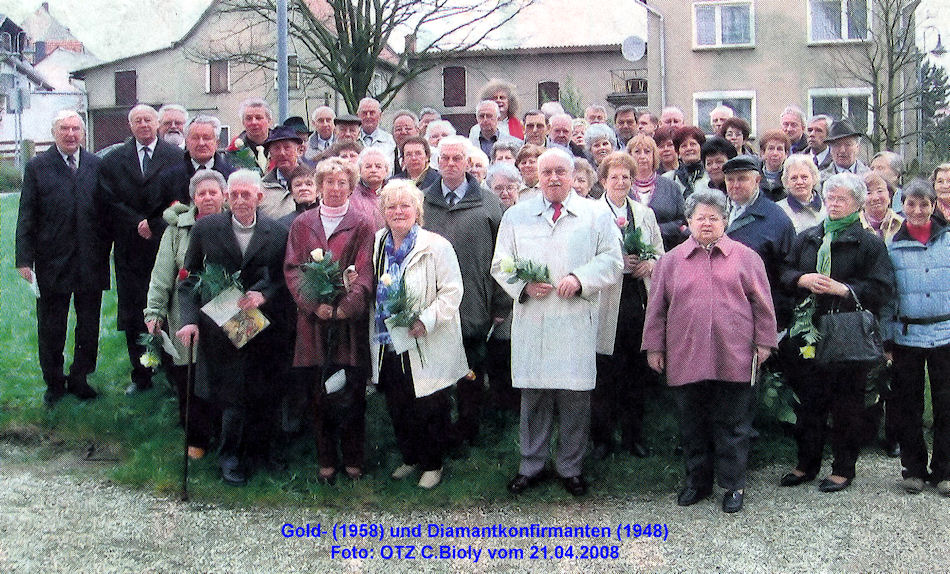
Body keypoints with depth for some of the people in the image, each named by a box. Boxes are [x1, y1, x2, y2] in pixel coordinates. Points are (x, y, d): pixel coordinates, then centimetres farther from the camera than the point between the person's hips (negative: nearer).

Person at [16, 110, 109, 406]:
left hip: (91, 263, 2)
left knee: (89, 328, 11)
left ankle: (79, 378, 28)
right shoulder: (37, 167, -2)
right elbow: (27, 217, -3)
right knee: (50, 329, 10)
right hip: (52, 264, -2)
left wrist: (106, 250, 0)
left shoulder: (97, 165, 3)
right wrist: (24, 259, -8)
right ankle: (54, 384, 26)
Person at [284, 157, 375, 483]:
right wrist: (314, 305, -10)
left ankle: (353, 460, 13)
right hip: (313, 320, 2)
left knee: (352, 393, 0)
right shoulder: (302, 224, 11)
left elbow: (365, 273, -2)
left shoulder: (362, 225, 5)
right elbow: (292, 269, 5)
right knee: (319, 395, 4)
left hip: (351, 321, -2)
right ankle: (326, 461, 15)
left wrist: (345, 307, -15)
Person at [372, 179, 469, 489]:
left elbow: (452, 291, -13)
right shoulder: (376, 245, 8)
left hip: (426, 347, -5)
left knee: (428, 408, 3)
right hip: (387, 345, 5)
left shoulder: (436, 246, -10)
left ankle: (432, 464, 22)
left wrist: (426, 321, -22)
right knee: (396, 406, 15)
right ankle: (410, 458, 34)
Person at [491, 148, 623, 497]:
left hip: (577, 323, -1)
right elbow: (501, 264, 11)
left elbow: (612, 261, 3)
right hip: (530, 322, 1)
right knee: (532, 396, 6)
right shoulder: (516, 215, 12)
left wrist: (580, 278, -13)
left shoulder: (596, 215, 8)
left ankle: (571, 468, 17)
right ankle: (531, 466, 19)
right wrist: (524, 285, -8)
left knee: (575, 396, 2)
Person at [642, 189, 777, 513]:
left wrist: (764, 341, 3)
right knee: (692, 425, 10)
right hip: (685, 358, 2)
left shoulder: (745, 258, 7)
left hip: (733, 358, -1)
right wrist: (654, 347, 7)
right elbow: (656, 307, 10)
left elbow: (761, 303, 7)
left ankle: (733, 486, 14)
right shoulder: (671, 261, 9)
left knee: (732, 425, 4)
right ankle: (697, 483, 23)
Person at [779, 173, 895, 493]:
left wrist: (843, 289, -17)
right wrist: (803, 279, -7)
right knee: (809, 399, 11)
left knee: (845, 403, 2)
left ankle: (844, 468, 15)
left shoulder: (870, 243, -1)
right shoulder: (806, 238, 14)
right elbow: (784, 274, 13)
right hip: (808, 331, 4)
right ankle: (807, 464, 23)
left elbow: (882, 289, -7)